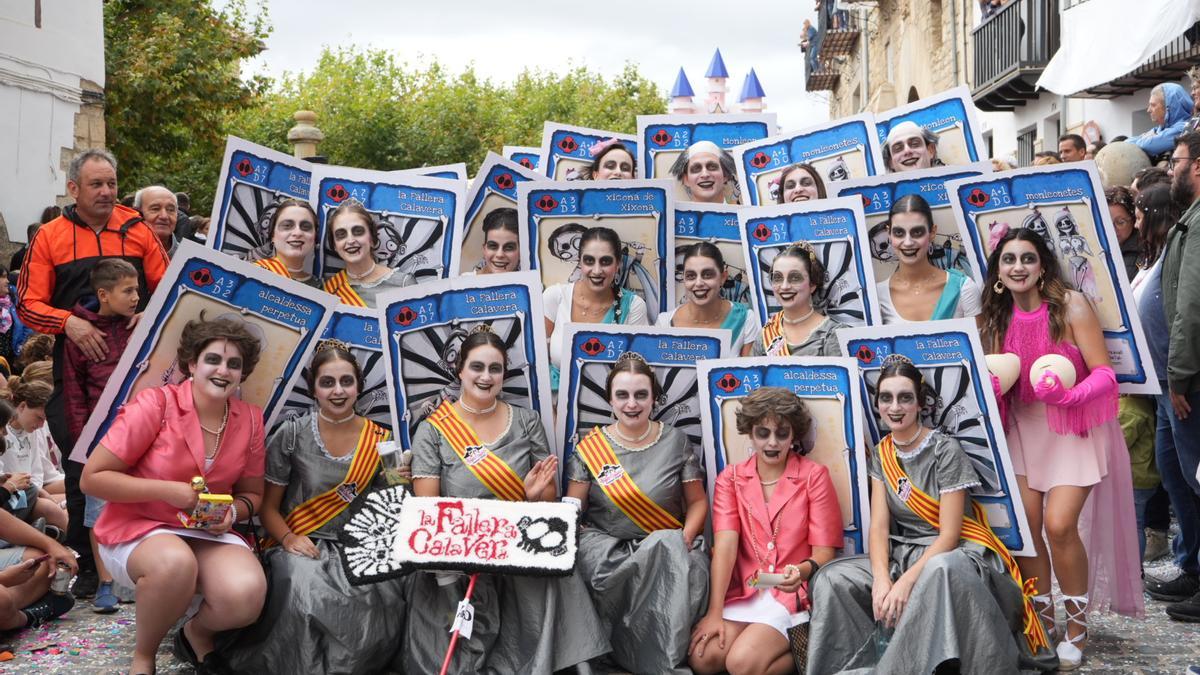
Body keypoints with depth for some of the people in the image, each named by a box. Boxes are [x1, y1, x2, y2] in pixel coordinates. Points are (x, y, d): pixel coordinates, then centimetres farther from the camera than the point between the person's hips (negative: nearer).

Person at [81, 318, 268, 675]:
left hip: (207, 532, 4)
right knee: (176, 562, -40)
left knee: (247, 595, -29)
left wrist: (234, 511, -10)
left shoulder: (250, 420, 0)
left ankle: (197, 633, 9)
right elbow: (92, 478, -11)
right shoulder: (155, 404, -14)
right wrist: (167, 490, -20)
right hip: (137, 528, -3)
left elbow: (252, 493, 14)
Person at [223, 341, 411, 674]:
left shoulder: (380, 440, 5)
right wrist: (289, 539, -15)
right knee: (307, 591, -37)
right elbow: (268, 506, 4)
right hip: (301, 545, -2)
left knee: (385, 596, -31)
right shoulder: (292, 434, 0)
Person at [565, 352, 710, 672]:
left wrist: (685, 538, -9)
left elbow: (697, 501, 9)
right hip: (606, 546, 0)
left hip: (667, 546, 1)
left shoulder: (675, 441, 6)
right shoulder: (590, 446, 5)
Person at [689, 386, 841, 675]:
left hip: (794, 594, -3)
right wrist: (714, 612, -16)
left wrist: (802, 571, -28)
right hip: (742, 593, 4)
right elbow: (725, 544, -7)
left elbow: (824, 553, -4)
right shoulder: (730, 478, 6)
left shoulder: (814, 476, -1)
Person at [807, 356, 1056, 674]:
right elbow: (878, 526, -1)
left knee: (939, 571, -41)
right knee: (833, 578, -16)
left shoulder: (945, 450, -11)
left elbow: (949, 533, -15)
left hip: (952, 552, -6)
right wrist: (881, 578, -21)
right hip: (903, 554, 6)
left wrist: (907, 581, -27)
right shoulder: (881, 455, 6)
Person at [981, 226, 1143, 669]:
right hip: (1024, 428, 5)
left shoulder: (1071, 306, -14)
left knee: (1058, 525, -14)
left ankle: (1077, 626, 7)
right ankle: (1042, 620, 16)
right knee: (1023, 524, -3)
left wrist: (1068, 395, -32)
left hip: (1074, 428, -4)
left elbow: (1104, 374, -15)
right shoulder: (997, 318, 1)